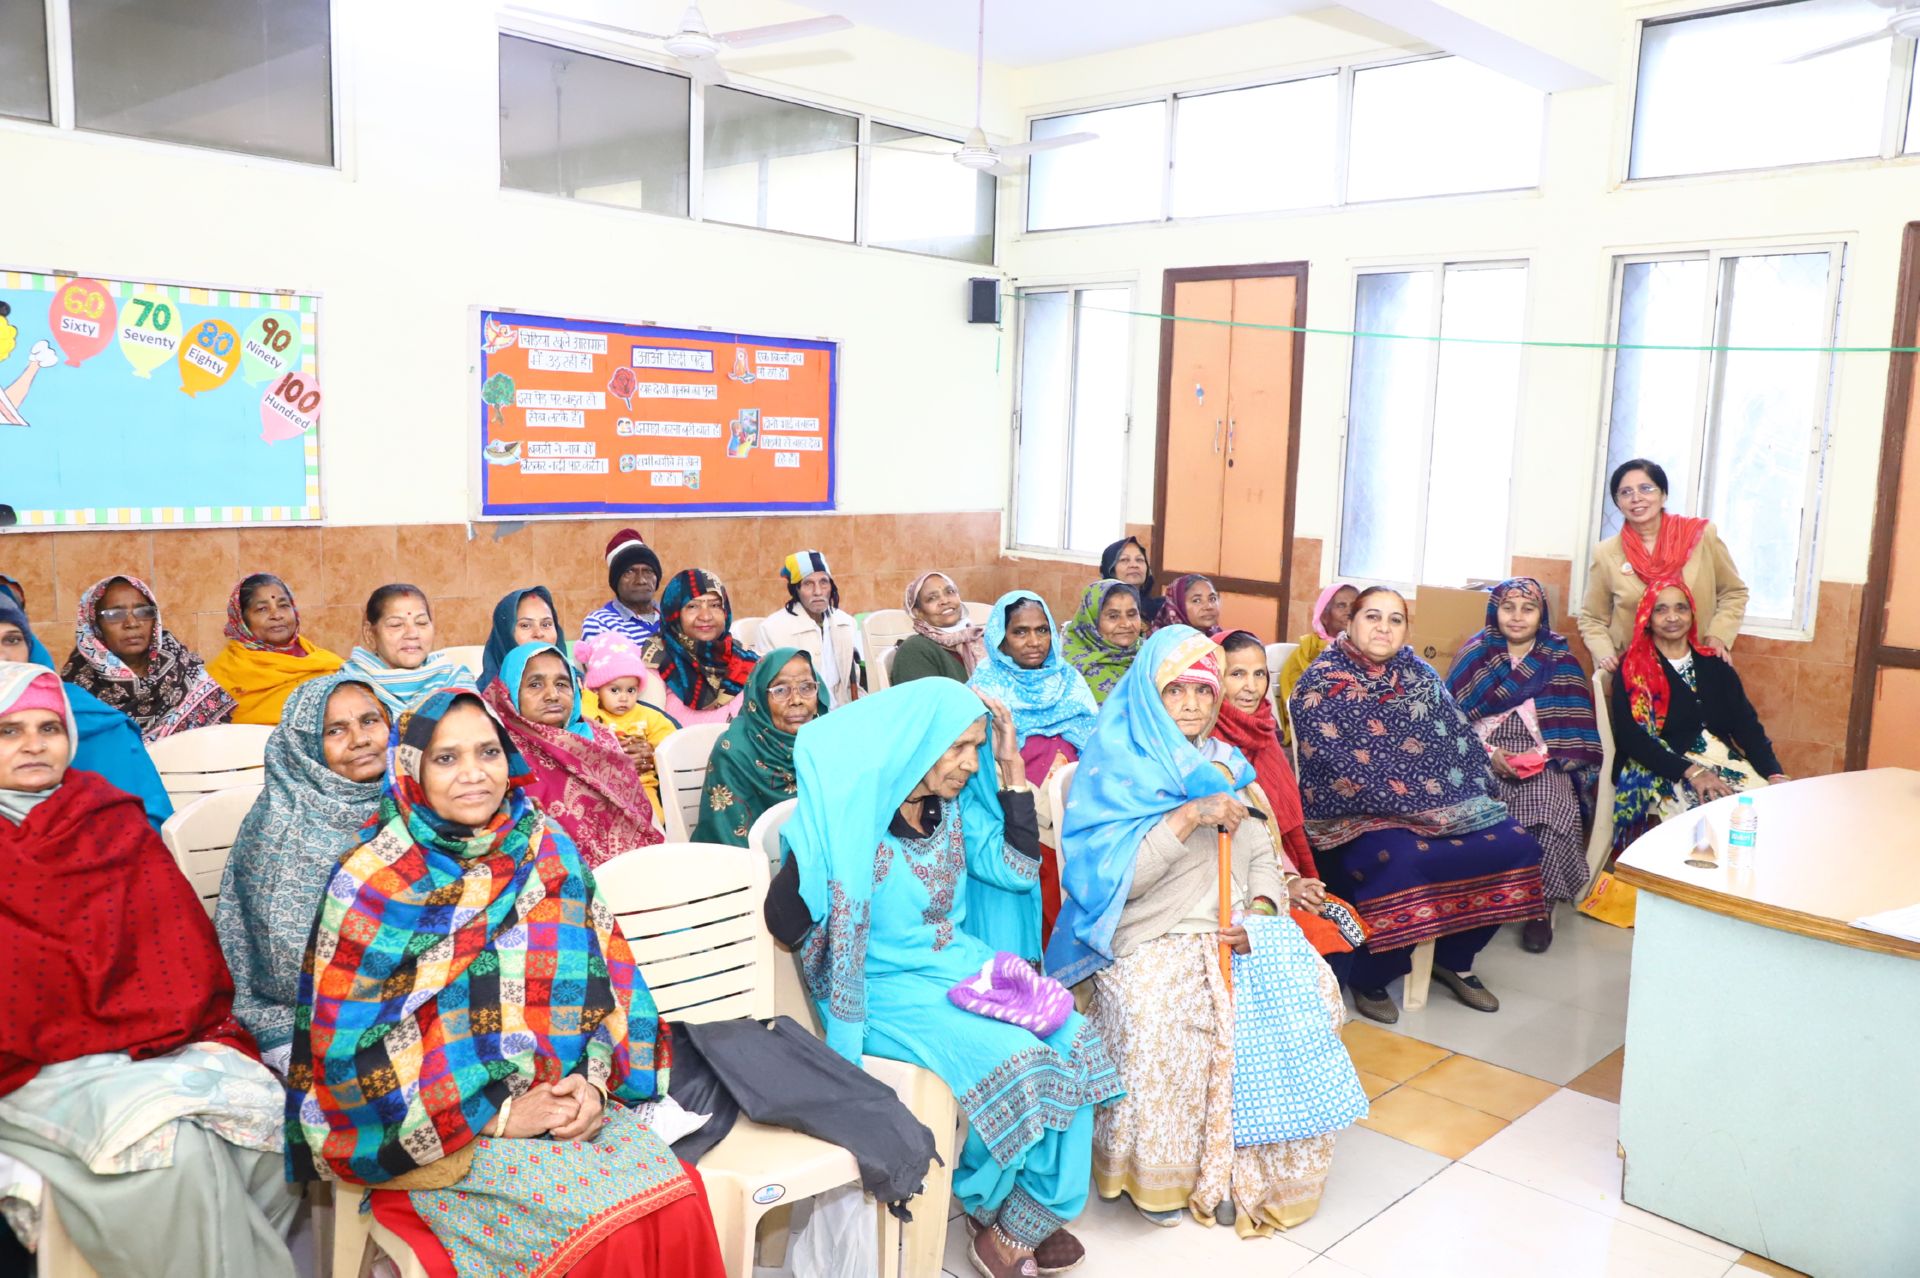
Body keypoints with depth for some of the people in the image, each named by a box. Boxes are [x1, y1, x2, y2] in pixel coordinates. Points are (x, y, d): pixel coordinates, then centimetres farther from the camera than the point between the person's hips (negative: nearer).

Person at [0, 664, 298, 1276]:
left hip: (163, 1049, 2)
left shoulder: (118, 826, 13)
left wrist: (204, 1032, -7)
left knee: (267, 1112, -26)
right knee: (172, 1143, -30)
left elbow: (181, 945, 9)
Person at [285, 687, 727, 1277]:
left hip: (569, 1102, 4)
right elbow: (350, 1046, -8)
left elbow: (606, 984, 9)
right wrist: (496, 1115, -13)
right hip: (443, 1130, -3)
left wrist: (594, 1082, -9)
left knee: (678, 1208, -21)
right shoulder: (372, 881, -6)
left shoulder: (549, 853, 5)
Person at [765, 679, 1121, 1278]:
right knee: (1014, 1060, -23)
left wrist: (1011, 767, 0)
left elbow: (1018, 871, 6)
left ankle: (1034, 1214, 3)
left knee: (1072, 1044, -13)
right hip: (890, 988, -7)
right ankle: (1000, 1214, 6)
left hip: (963, 963, 7)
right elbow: (784, 922, -19)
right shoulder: (850, 817, -16)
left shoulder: (955, 802, 4)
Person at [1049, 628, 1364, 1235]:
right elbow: (1112, 876, -13)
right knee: (1158, 1016, -32)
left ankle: (1244, 1169, -2)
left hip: (1239, 934, 5)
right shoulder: (1117, 767, -2)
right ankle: (1158, 1178, -7)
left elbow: (1262, 855, 13)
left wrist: (1260, 911, -8)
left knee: (1305, 993, -19)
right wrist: (1190, 815, -21)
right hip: (1152, 940, -5)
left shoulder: (1226, 766, 16)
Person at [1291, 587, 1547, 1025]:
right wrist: (1411, 804, -19)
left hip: (1444, 807, 7)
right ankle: (1367, 979, -11)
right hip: (1357, 816, -7)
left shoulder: (1418, 674, 14)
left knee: (1517, 844, -9)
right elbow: (1340, 770, -15)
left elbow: (1459, 741, 11)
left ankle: (1452, 959, 9)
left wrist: (1469, 800, -6)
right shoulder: (1322, 682, -6)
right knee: (1403, 861, -36)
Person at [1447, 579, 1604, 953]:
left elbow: (1574, 724, 7)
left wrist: (1545, 754, -11)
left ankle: (1542, 904, -12)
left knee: (1553, 808, -32)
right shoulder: (1474, 655, 11)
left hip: (1544, 763, 0)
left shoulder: (1559, 658, 12)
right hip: (1484, 759, 0)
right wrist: (1488, 753, -11)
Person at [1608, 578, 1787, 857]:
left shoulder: (1714, 665, 17)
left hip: (1725, 762, 5)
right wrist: (1691, 772, -19)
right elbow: (1631, 738, -8)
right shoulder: (1633, 669, 3)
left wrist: (1776, 775, -7)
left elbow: (1746, 725, 10)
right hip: (1665, 770, -5)